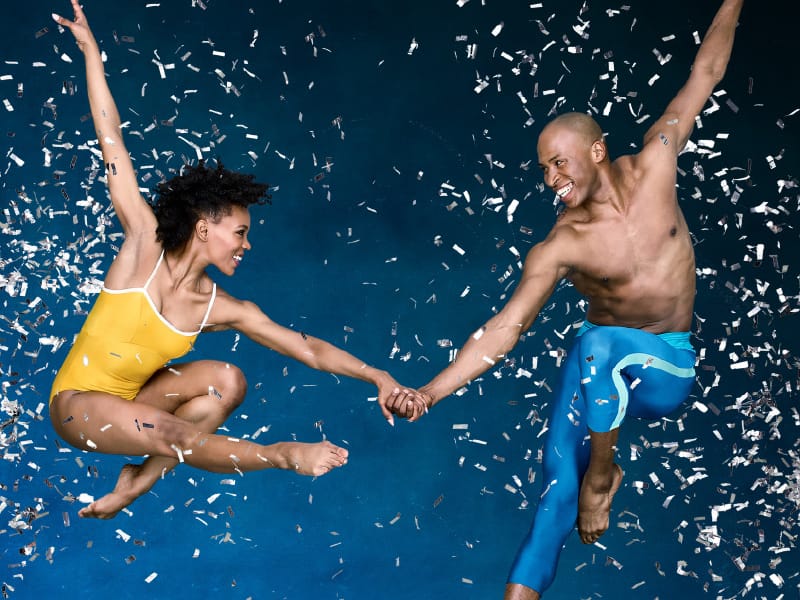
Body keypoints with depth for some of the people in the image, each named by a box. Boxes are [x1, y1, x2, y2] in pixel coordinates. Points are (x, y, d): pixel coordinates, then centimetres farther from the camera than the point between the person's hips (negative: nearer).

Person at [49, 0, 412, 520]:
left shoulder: (224, 309, -8)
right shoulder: (145, 244, -17)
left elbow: (310, 349, -9)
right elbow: (113, 144, -18)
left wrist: (377, 376, -21)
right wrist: (90, 50, -17)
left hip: (131, 399, 5)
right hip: (77, 404, -5)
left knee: (228, 381, -20)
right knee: (168, 433, -33)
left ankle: (140, 481, -12)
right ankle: (281, 455, -14)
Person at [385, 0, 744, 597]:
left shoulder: (651, 167, -9)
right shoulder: (558, 248, -14)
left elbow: (704, 74, 2)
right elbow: (505, 328, -19)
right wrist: (431, 391, -30)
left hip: (670, 367, 0)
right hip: (601, 361, 0)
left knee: (600, 345, -35)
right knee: (559, 479, -15)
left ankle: (602, 475, -14)